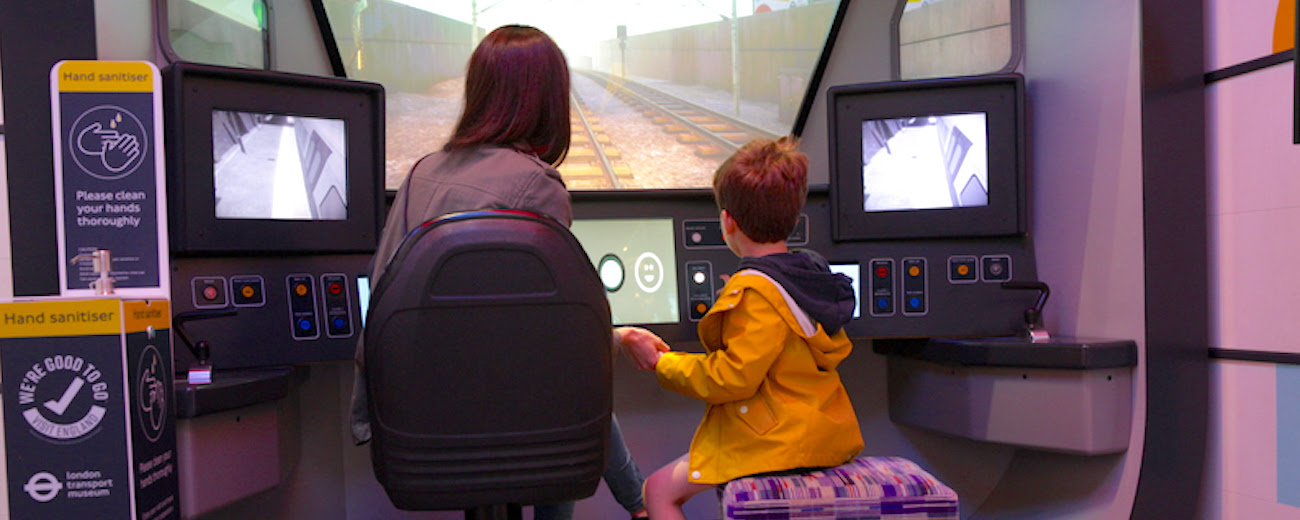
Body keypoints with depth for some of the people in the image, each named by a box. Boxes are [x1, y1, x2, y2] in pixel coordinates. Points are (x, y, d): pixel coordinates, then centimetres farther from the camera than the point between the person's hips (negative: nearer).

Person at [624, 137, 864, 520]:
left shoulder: (753, 291, -22)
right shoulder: (812, 271, 5)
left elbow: (734, 377, -24)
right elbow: (834, 348, 17)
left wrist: (661, 363, -13)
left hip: (777, 440, -10)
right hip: (820, 429, 10)